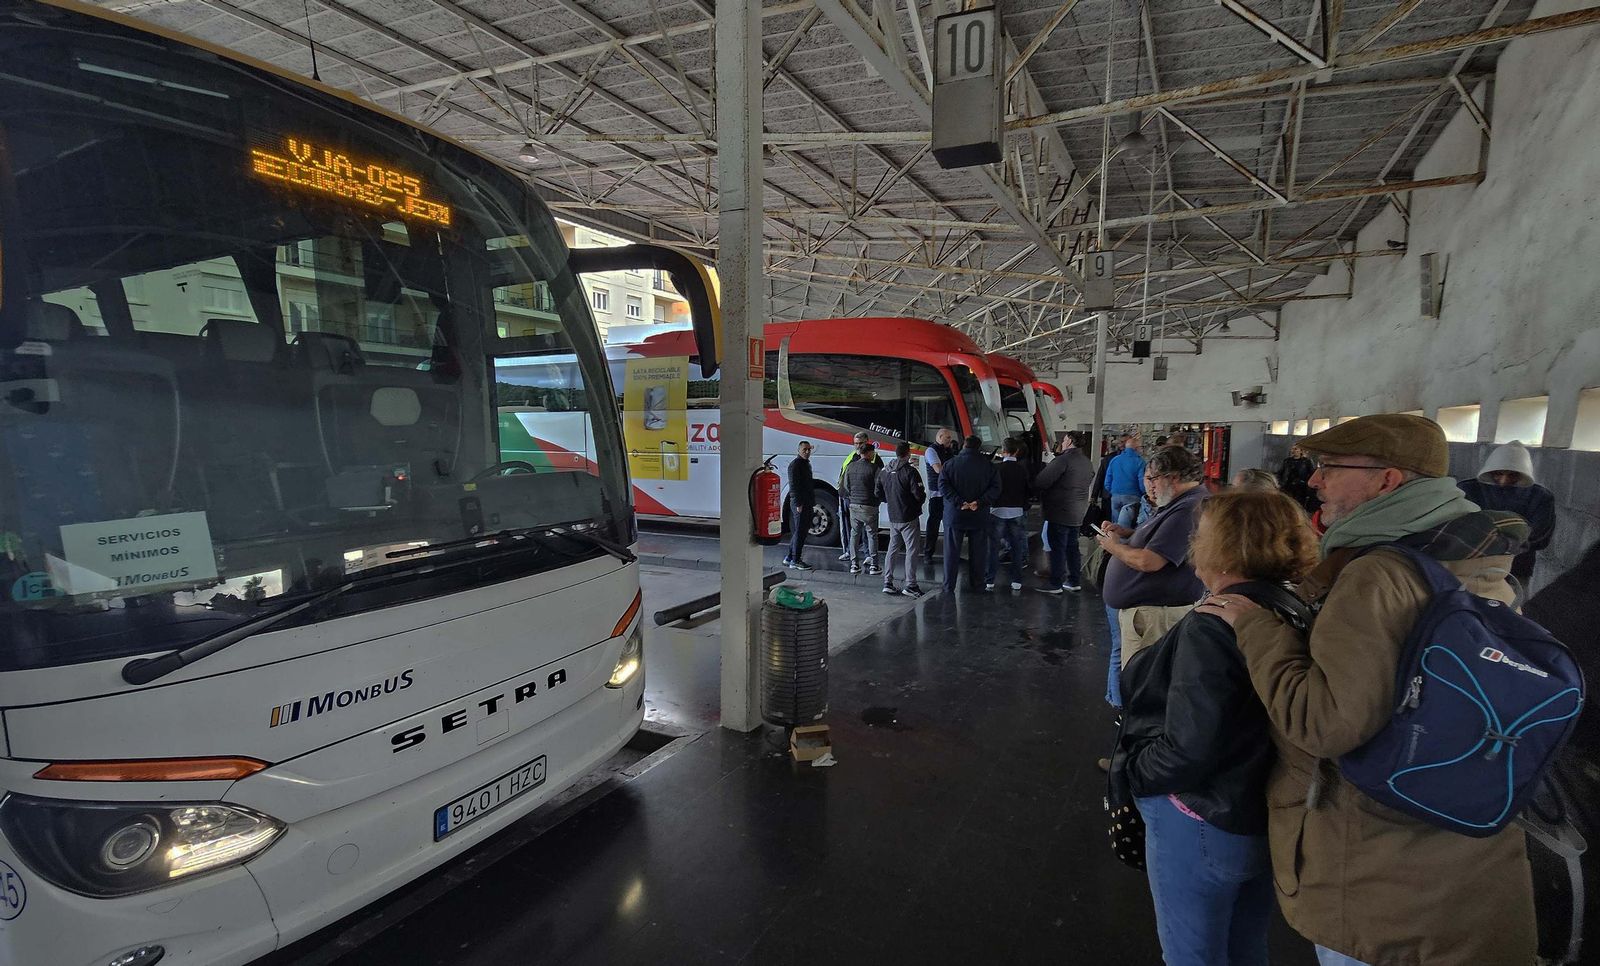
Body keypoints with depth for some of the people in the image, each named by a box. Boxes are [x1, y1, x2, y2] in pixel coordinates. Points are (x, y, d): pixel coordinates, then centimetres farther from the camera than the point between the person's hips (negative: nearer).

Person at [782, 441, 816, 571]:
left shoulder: (806, 464, 18)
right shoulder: (795, 464, -12)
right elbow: (793, 486, -19)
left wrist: (811, 501, 22)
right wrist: (798, 504, -23)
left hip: (806, 504, 10)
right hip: (800, 504, -10)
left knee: (800, 531, 14)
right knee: (800, 532, -6)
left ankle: (789, 558, 22)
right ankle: (795, 561, -1)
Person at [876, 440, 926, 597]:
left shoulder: (884, 472, 6)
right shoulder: (910, 472, -15)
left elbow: (879, 496, 11)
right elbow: (919, 495, -18)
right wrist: (924, 496, 4)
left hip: (893, 518, 6)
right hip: (909, 519, -6)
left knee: (892, 549, 15)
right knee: (912, 550, 0)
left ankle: (887, 583, 17)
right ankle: (910, 586, 0)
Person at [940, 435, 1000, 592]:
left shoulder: (951, 463, -2)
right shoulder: (988, 466, -1)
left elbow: (943, 483, -11)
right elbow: (995, 488, -9)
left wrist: (958, 502, -15)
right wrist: (980, 502, -15)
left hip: (954, 514, 0)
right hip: (979, 516, 1)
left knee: (952, 550, 7)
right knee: (977, 551, 12)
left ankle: (949, 584, 10)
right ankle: (975, 584, 18)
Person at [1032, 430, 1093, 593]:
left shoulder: (1063, 460, -18)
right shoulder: (1087, 462, 10)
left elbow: (1040, 482, -22)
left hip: (1060, 512, -8)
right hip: (1078, 513, 8)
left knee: (1057, 548, -2)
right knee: (1072, 547, 16)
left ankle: (1056, 584, 3)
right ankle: (1075, 581, 23)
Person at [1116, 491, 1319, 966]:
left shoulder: (1212, 627, -26)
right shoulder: (1295, 614, -2)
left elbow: (1188, 748, -28)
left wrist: (1135, 772, -11)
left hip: (1201, 824, -8)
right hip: (1265, 818, 8)